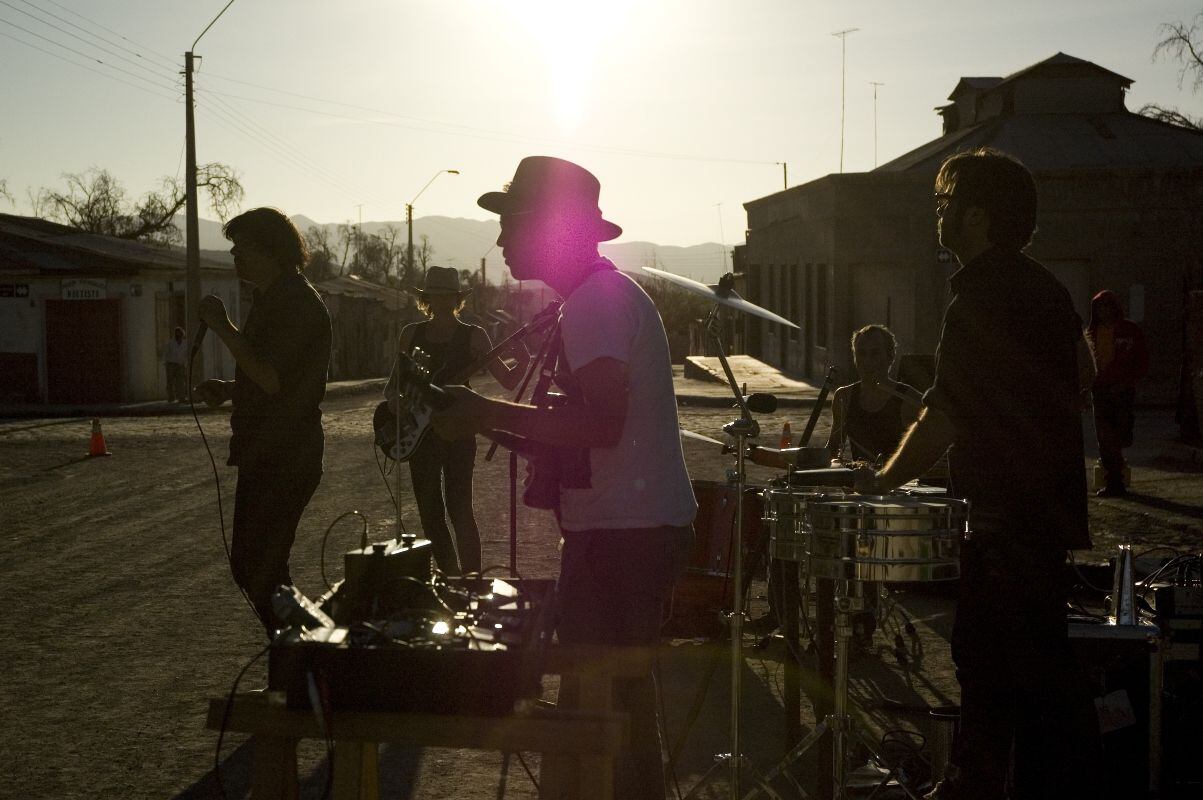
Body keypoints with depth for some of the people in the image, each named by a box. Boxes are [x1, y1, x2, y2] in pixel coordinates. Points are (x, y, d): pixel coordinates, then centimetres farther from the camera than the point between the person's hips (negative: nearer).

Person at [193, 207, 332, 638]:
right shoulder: (271, 300, 18)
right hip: (265, 457, 11)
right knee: (251, 566, 14)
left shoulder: (299, 304, -15)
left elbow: (273, 380, -25)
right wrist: (229, 389, 12)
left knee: (258, 567, -10)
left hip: (285, 461, -11)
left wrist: (223, 327, -19)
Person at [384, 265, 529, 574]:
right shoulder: (412, 334, 9)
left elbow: (508, 381, -2)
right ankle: (452, 579, 20)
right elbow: (393, 384, 16)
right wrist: (395, 400, -5)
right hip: (421, 431, 4)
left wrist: (522, 361, -22)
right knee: (430, 514, 6)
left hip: (458, 430, -4)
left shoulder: (473, 336, 0)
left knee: (459, 508, -15)